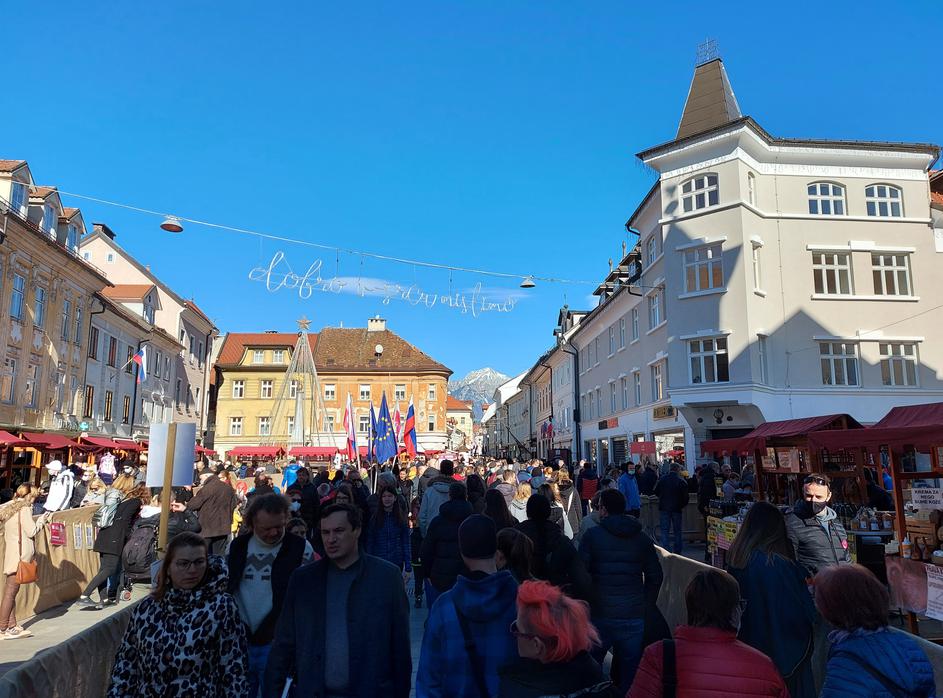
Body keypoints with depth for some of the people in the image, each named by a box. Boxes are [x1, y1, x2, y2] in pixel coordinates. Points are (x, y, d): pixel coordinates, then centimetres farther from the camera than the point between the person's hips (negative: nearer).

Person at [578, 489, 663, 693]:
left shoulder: (592, 535, -6)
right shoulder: (642, 538, 4)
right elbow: (655, 576, 7)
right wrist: (646, 606, 15)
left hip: (599, 615, -2)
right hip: (634, 616, 3)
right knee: (629, 674, 13)